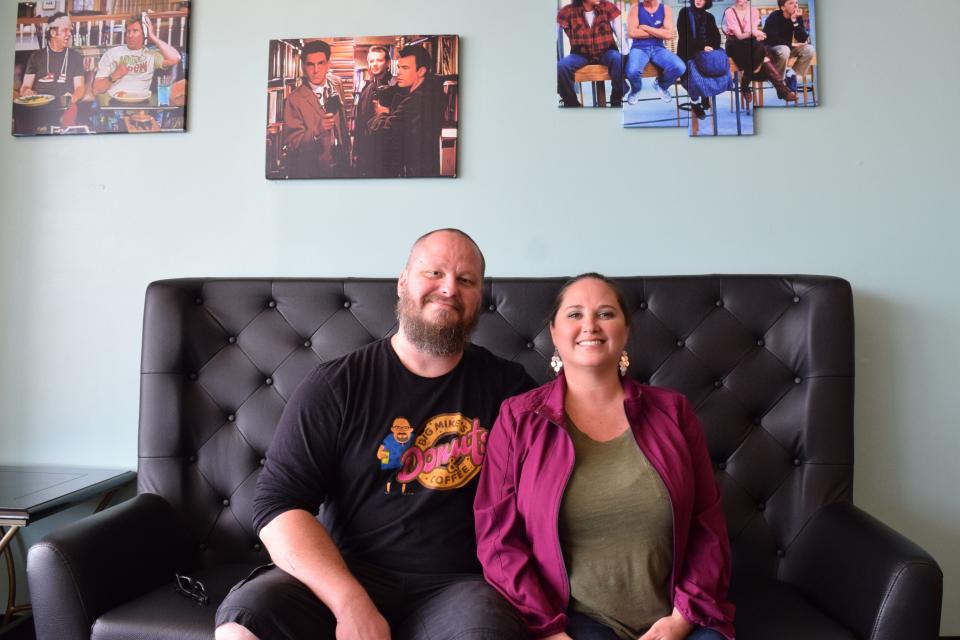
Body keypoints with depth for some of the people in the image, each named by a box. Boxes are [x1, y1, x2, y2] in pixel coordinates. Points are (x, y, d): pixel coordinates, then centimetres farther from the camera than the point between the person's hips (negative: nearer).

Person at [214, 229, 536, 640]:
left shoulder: (506, 386, 4)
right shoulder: (336, 385, 0)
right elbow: (278, 503, -5)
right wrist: (351, 604, -18)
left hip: (456, 585, 0)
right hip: (347, 577, 1)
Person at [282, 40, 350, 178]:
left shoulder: (337, 83, -3)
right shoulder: (295, 100, -20)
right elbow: (291, 143, -19)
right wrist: (317, 130, -35)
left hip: (341, 162, 5)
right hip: (313, 170, -5)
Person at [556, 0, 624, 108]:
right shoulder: (567, 12, -8)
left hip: (606, 52, 0)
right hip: (581, 54, 0)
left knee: (618, 59, -32)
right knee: (561, 67, -27)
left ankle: (616, 101, -14)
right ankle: (571, 103, -6)